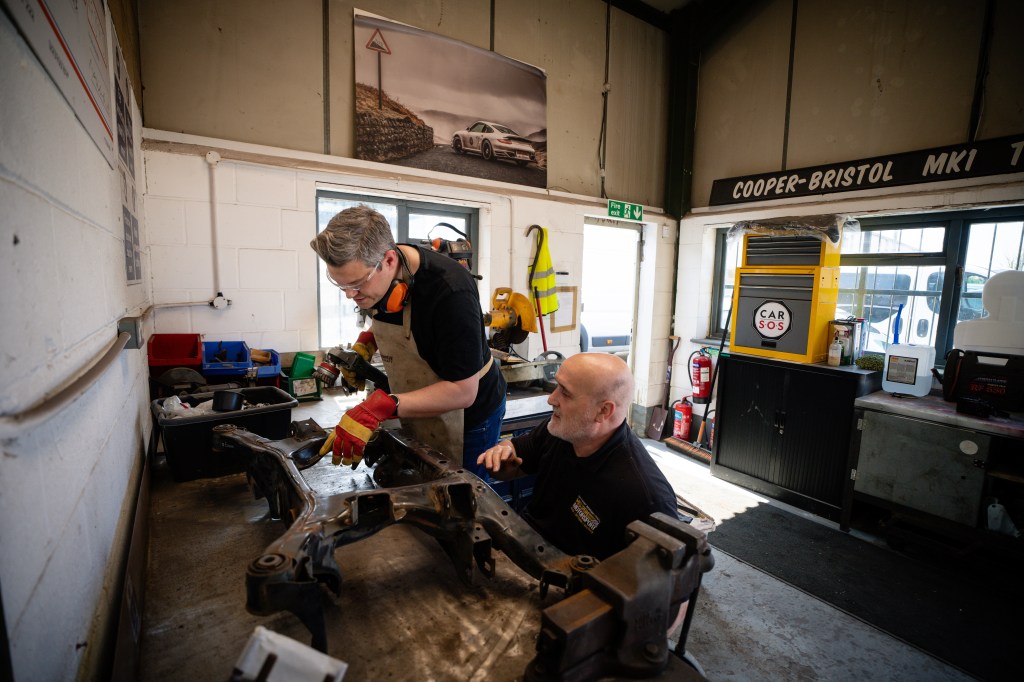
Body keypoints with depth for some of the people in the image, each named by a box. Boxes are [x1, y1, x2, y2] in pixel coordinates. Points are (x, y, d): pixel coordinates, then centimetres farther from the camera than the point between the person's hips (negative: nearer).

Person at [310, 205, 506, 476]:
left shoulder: (450, 291, -33)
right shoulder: (371, 274, -9)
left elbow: (463, 392, -30)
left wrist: (382, 406, -38)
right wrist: (366, 341, -7)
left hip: (467, 418, -7)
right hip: (416, 416, 7)